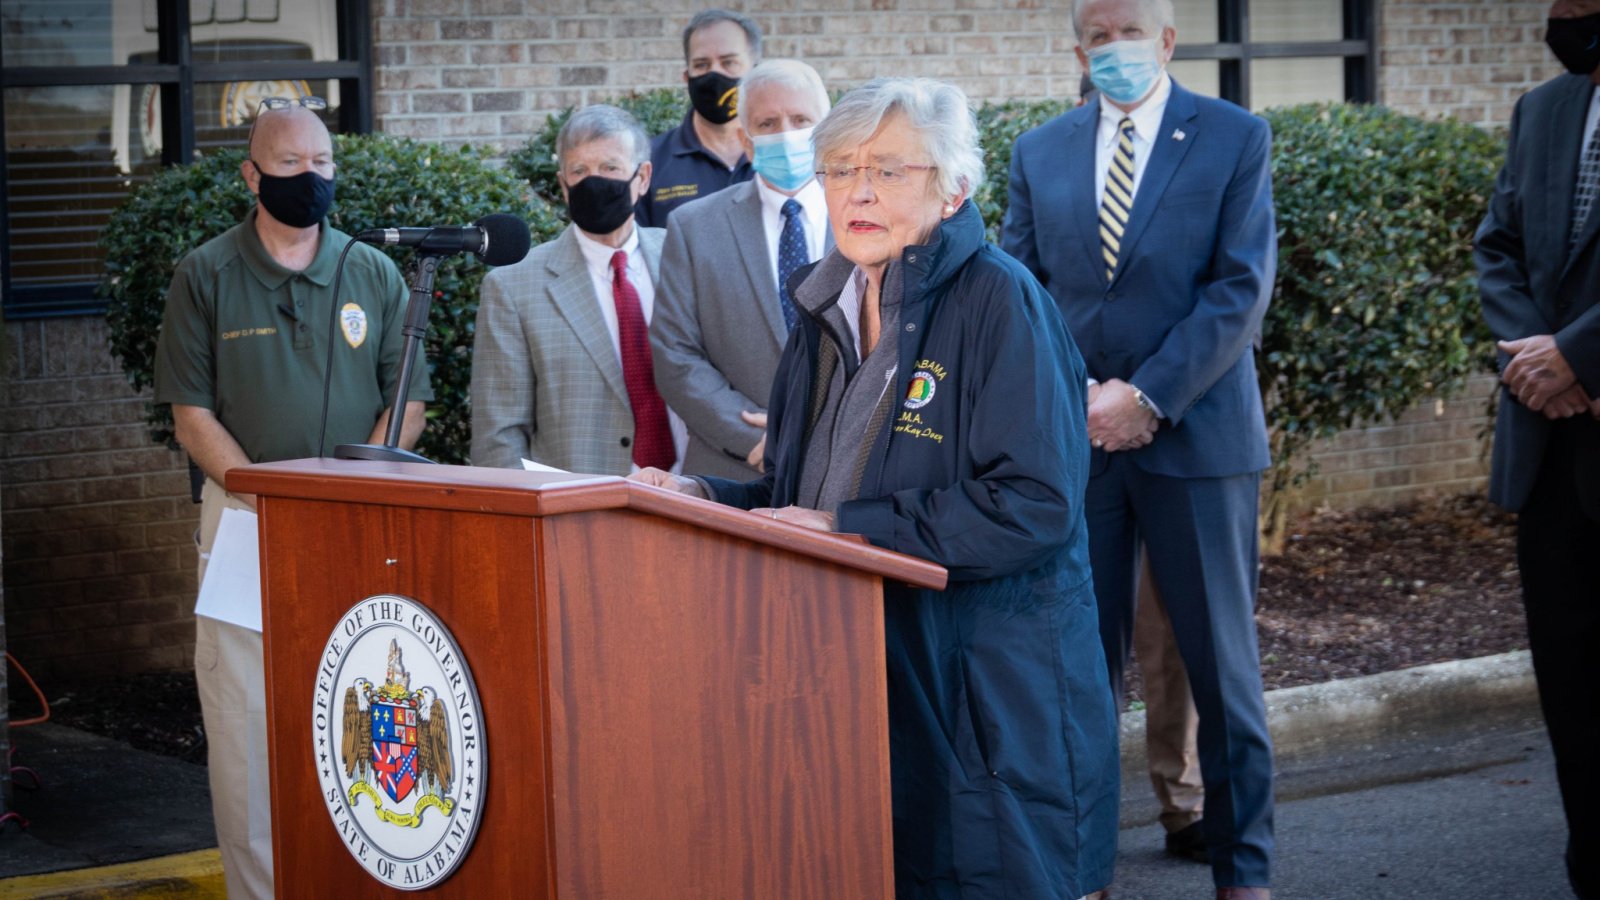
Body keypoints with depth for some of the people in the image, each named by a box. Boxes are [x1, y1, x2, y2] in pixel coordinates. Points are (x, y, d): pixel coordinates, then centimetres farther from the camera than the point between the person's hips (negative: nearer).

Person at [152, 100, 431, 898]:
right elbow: (192, 413, 1)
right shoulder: (206, 277, 4)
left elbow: (408, 402, 9)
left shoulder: (374, 275, 9)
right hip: (244, 518, -1)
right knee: (244, 722, -5)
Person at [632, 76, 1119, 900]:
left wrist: (847, 528, -19)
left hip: (986, 699, -6)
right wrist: (707, 499, 0)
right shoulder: (828, 311, 13)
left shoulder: (997, 301, -10)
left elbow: (1034, 506, -20)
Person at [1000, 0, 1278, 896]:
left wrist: (1145, 396, -14)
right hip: (1073, 435, 3)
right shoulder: (1041, 151, 10)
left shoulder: (1236, 139, 0)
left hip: (1195, 431, -2)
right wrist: (1072, 396, -6)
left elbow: (1242, 288, -7)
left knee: (1222, 662, 3)